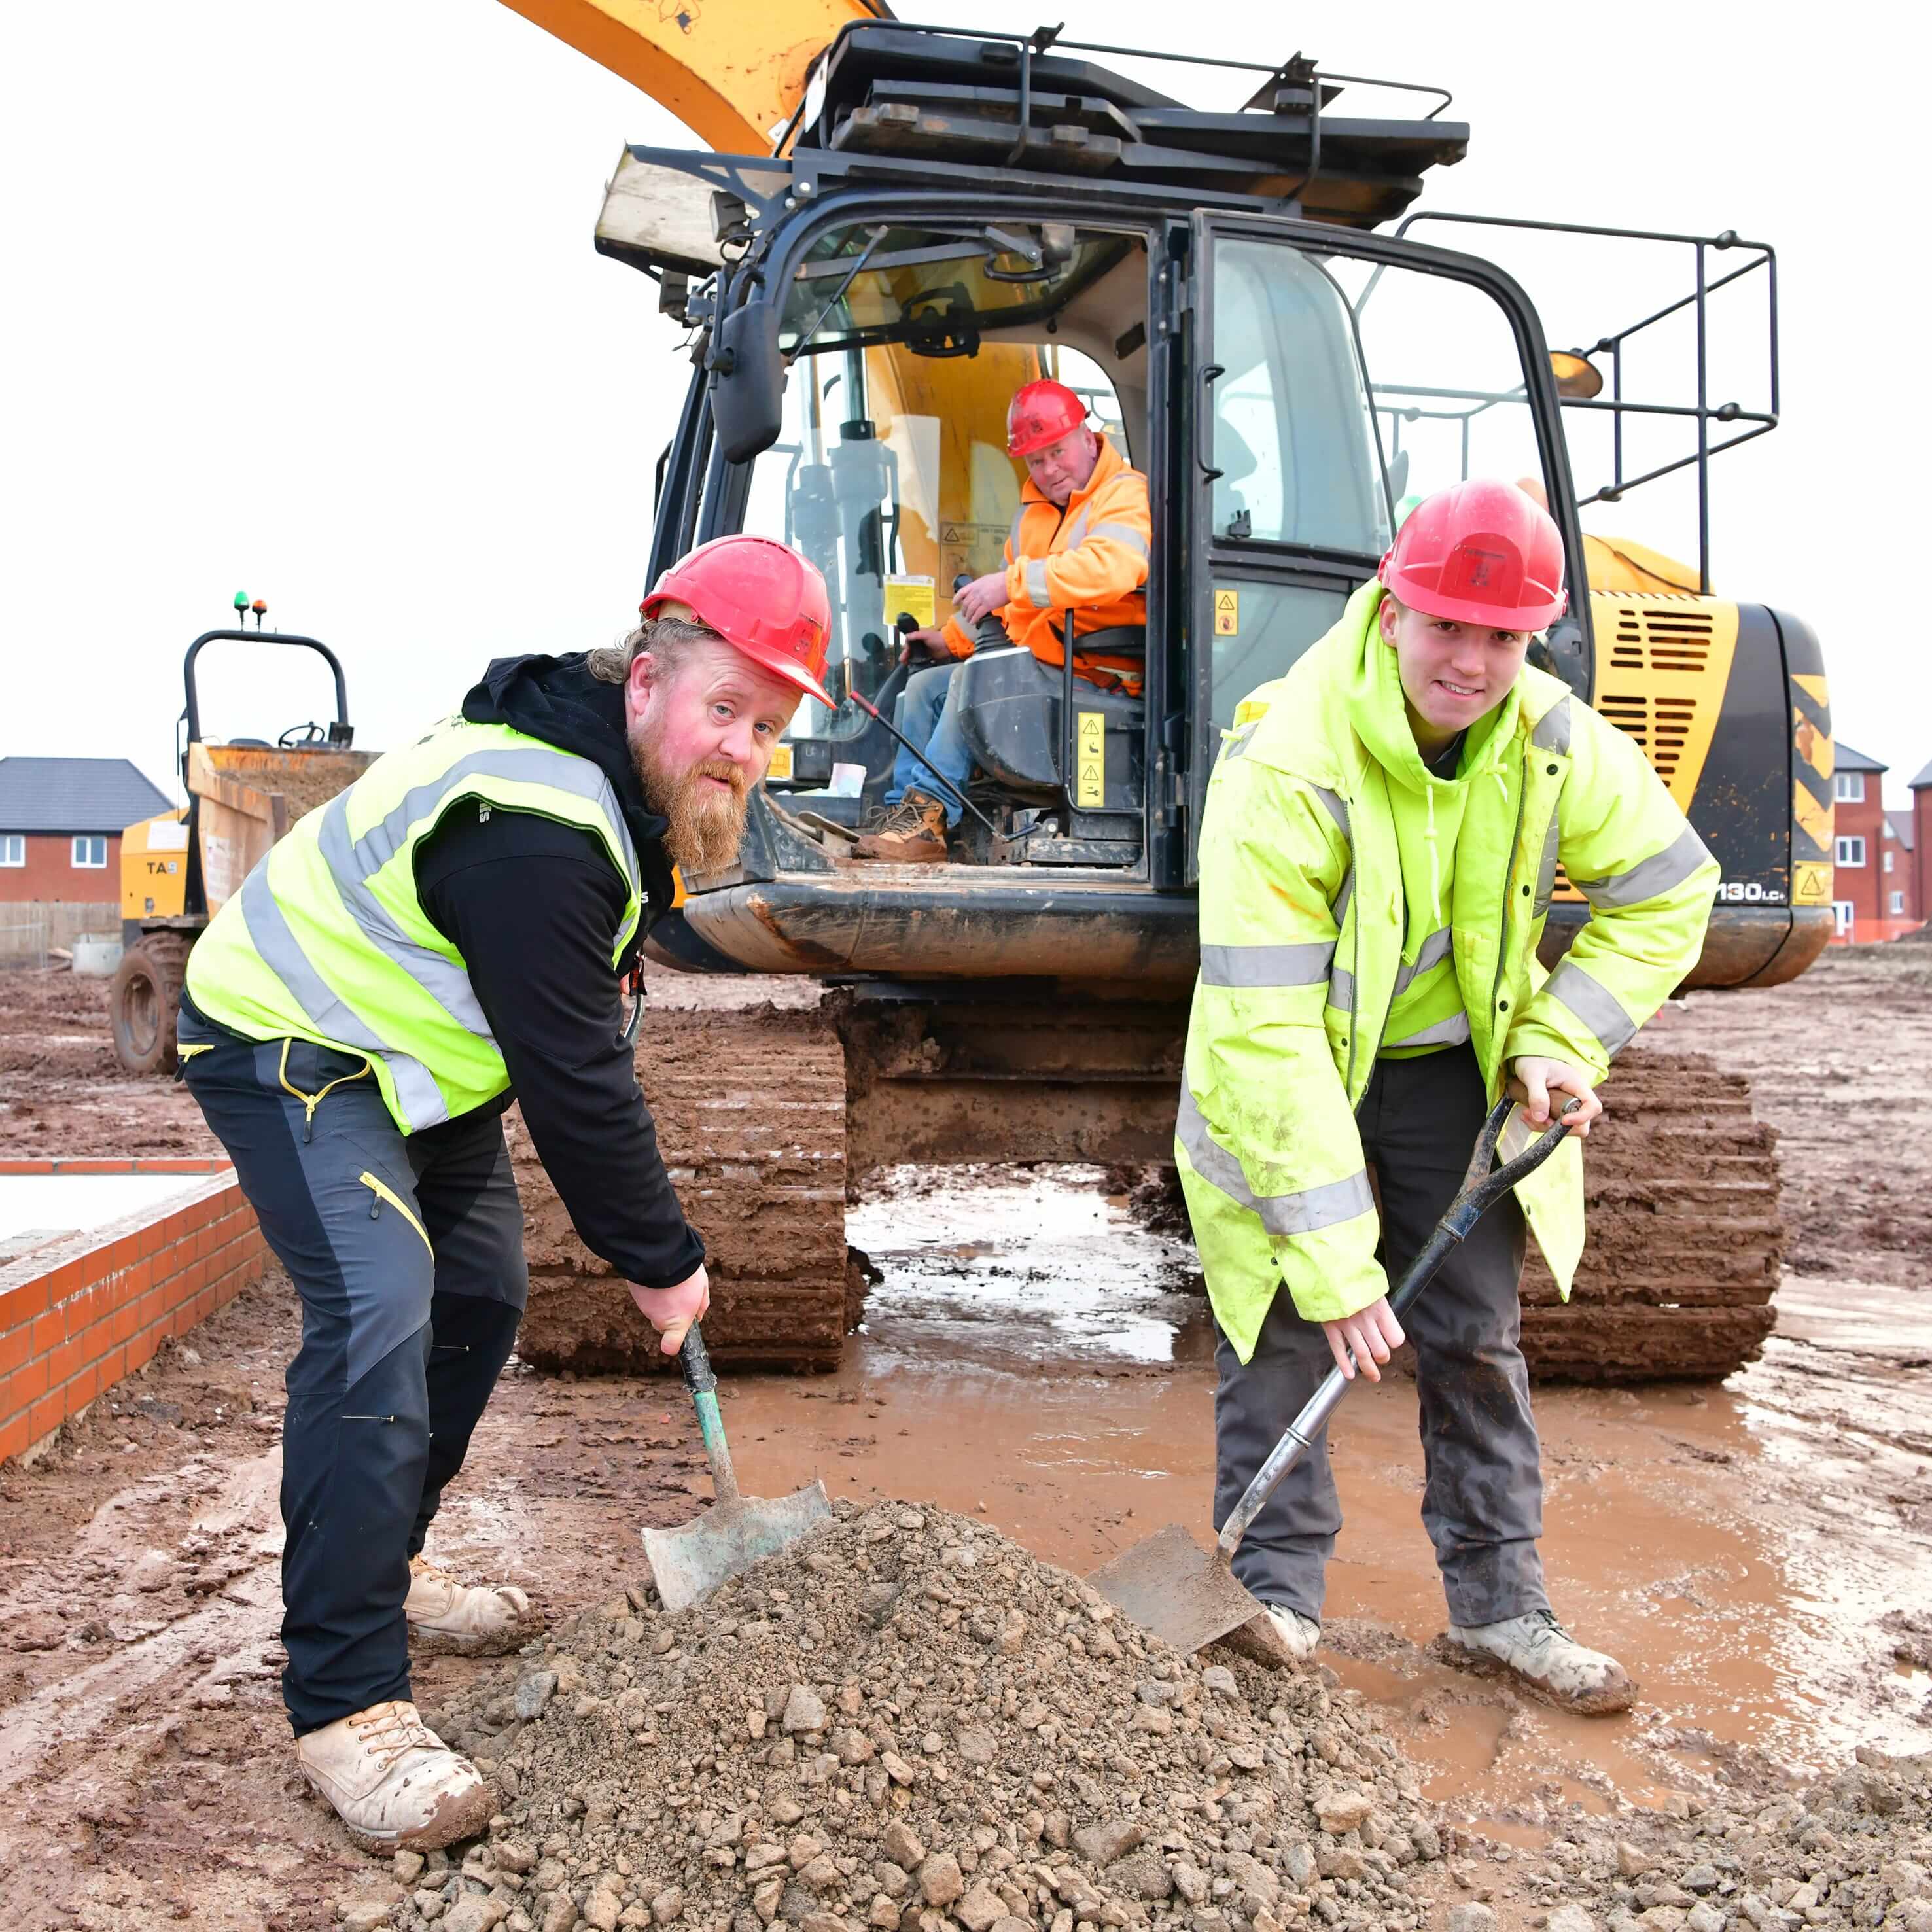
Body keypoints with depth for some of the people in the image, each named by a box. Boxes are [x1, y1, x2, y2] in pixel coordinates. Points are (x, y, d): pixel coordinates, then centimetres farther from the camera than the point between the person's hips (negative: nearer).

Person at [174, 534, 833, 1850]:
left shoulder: (621, 768, -2)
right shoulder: (531, 829, -34)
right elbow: (575, 1082, -30)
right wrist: (660, 1260, -19)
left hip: (414, 1045, 10)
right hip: (293, 1051, -10)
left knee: (480, 1296, 14)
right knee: (375, 1323, -22)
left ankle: (382, 1571, 31)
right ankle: (348, 1708, -15)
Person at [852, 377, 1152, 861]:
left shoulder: (1126, 495, -10)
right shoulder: (1035, 510, 20)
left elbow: (1107, 569, -31)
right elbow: (1008, 603, 30)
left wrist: (1013, 582, -32)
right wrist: (952, 638, 20)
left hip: (1093, 669, -10)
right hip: (1031, 659, 10)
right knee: (923, 685, 4)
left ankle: (929, 808, -22)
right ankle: (902, 814, -5)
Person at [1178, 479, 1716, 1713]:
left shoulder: (1556, 743, -15)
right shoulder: (1286, 770, -32)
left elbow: (1670, 890, 4)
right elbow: (1265, 1034, -34)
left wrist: (1565, 1037, -11)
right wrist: (1332, 1257, -34)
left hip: (1454, 1066, 4)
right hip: (1288, 1077, -4)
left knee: (1479, 1333, 7)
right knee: (1286, 1328, -3)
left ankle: (1500, 1605, 21)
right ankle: (1279, 1596, 14)